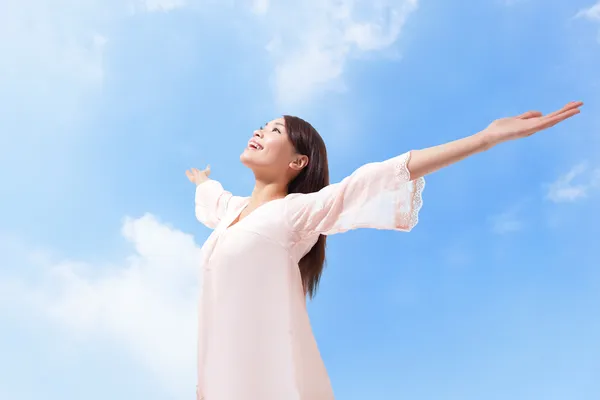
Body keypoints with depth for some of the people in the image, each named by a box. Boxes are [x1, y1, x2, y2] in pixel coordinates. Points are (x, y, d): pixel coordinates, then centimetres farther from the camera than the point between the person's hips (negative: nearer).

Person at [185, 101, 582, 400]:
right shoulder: (232, 208, 12)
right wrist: (200, 180, 59)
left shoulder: (295, 211, -10)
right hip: (223, 366, 7)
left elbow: (378, 178, -20)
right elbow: (213, 193, 37)